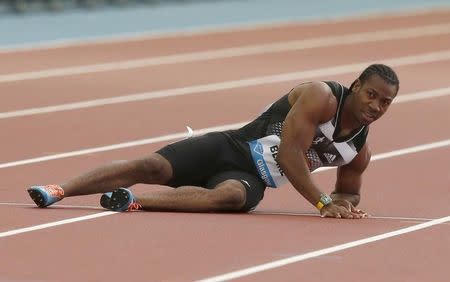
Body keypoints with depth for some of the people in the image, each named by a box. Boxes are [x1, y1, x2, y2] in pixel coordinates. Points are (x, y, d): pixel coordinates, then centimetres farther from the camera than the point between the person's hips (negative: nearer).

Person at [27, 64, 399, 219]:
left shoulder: (361, 151, 8)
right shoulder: (322, 97, -13)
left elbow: (349, 190, 26)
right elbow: (288, 153, -20)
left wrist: (344, 203, 0)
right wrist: (324, 203, -20)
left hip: (253, 180, 4)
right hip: (229, 147, -3)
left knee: (231, 196, -34)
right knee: (153, 166, -22)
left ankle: (135, 201, -44)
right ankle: (59, 190, -24)